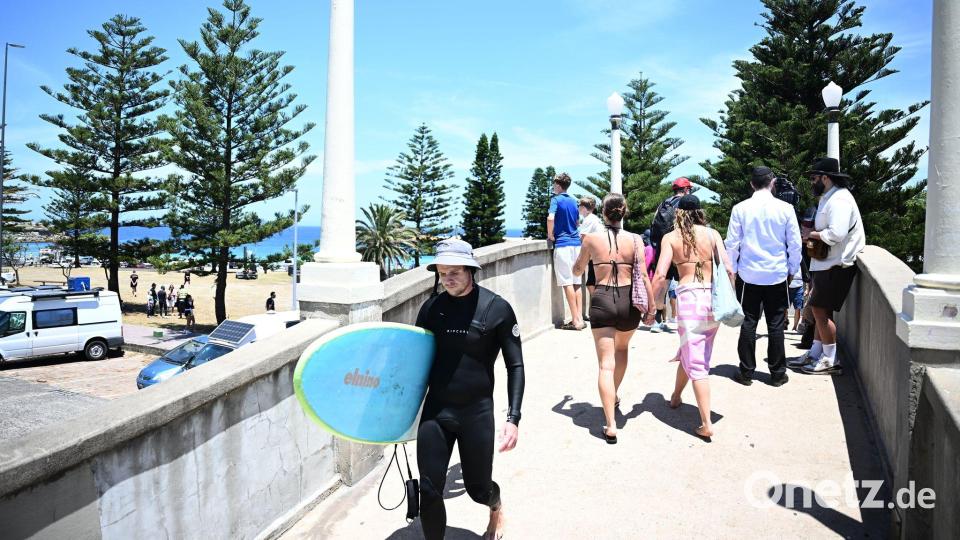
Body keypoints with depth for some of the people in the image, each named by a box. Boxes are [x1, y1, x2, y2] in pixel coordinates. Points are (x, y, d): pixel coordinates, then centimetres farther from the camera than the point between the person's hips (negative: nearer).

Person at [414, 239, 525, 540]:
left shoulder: (497, 309, -10)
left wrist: (513, 418, -12)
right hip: (434, 411, 3)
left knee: (478, 488, 14)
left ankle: (496, 507, 50)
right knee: (429, 492, 1)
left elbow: (515, 366, -6)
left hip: (477, 412, -2)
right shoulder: (432, 307, 0)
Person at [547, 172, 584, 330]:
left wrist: (550, 235, -9)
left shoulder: (556, 199, -6)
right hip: (576, 242, 7)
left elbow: (550, 218, -22)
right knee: (576, 283, 10)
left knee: (567, 283, -4)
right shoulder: (574, 201, 15)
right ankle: (580, 318, 12)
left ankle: (575, 320, -4)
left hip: (562, 244, -7)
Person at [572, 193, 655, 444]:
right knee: (622, 349, 29)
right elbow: (644, 277, -5)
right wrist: (651, 308, 3)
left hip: (602, 301, -2)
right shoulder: (635, 240, 0)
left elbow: (577, 271, 13)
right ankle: (614, 397, 45)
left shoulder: (592, 239, 0)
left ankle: (611, 425, -7)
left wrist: (584, 247, 32)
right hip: (628, 301, 2)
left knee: (606, 364, -1)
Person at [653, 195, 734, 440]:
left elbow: (660, 275, -9)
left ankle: (706, 424, -3)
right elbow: (728, 270, 1)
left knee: (695, 362, 1)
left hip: (688, 297, -3)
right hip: (713, 297, 3)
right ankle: (676, 397, 42)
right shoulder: (712, 234, 8)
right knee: (690, 353, 22)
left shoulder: (670, 237, 2)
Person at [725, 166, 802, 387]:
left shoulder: (740, 209, -5)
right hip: (777, 275, 0)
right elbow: (795, 244, 1)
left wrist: (732, 269, 11)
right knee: (776, 324, 7)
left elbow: (732, 243, -2)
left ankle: (746, 372, 12)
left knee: (748, 323, 7)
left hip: (749, 275, 0)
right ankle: (777, 373, 16)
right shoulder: (785, 209, -4)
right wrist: (793, 270, 14)